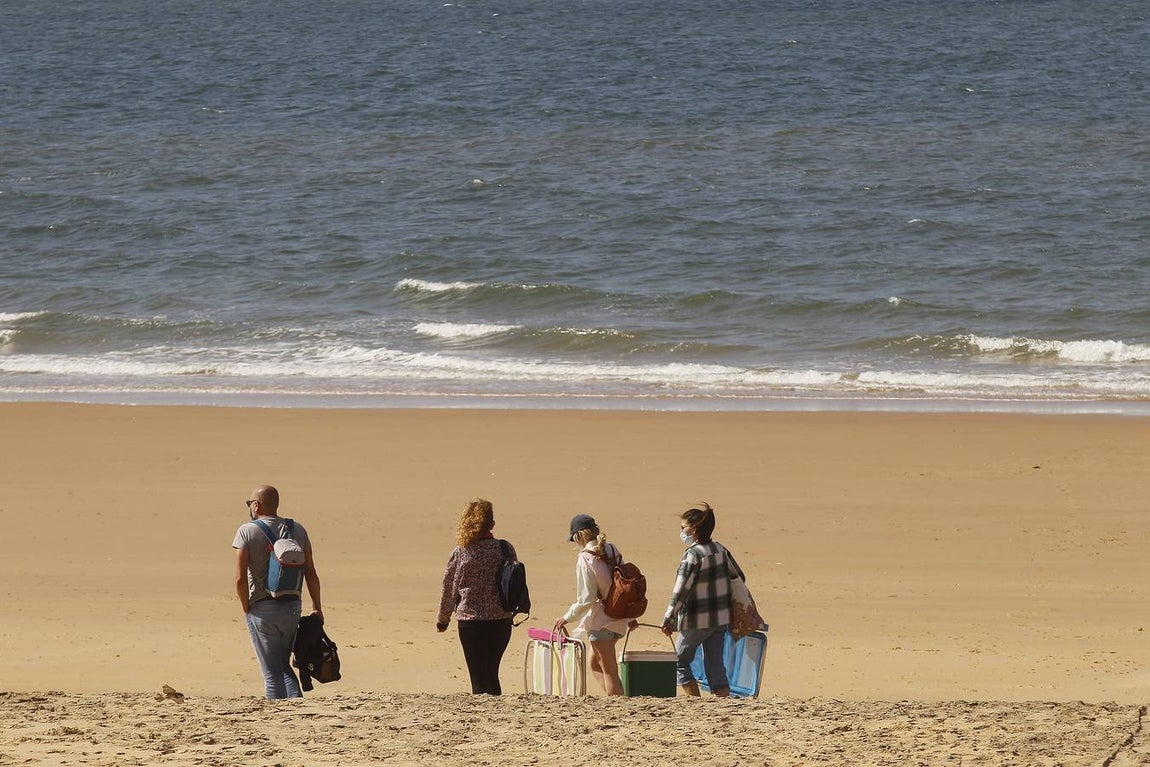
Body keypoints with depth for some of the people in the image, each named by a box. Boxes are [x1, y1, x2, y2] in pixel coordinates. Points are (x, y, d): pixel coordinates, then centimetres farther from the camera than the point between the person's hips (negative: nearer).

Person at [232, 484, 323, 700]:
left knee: (272, 672, 1)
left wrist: (247, 608, 0)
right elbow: (311, 574, 5)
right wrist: (317, 608, 12)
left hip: (262, 609, -4)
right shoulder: (297, 530, 5)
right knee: (284, 666, 18)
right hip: (292, 607, 4)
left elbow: (240, 579, -13)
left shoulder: (247, 531, -7)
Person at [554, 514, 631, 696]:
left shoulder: (585, 558, -16)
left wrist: (567, 618, -3)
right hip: (618, 617, 8)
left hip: (600, 619, -8)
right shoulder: (612, 551, 5)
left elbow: (586, 599, -17)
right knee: (595, 663, 20)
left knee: (609, 671, -1)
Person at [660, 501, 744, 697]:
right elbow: (738, 577, 14)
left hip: (696, 621, -7)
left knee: (680, 662, 8)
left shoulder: (692, 556, -16)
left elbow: (681, 589, -19)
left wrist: (668, 618, -15)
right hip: (720, 618, 7)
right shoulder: (720, 550, 5)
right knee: (715, 666, 9)